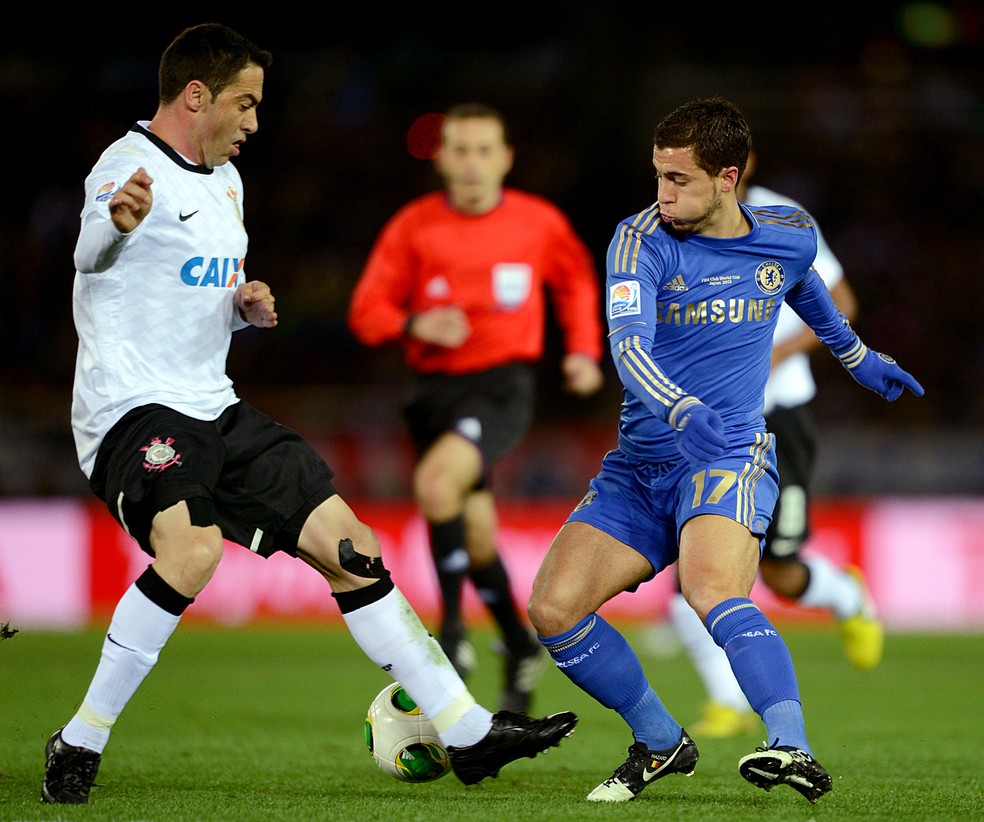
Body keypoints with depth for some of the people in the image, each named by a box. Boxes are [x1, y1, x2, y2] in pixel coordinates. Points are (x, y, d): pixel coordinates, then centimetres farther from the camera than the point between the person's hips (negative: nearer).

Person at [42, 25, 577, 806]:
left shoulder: (224, 179, 16)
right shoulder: (130, 166, -14)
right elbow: (93, 254, -36)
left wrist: (248, 308, 5)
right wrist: (116, 224, -60)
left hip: (215, 410, 9)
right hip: (134, 409, -9)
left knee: (348, 545, 5)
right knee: (193, 547, -33)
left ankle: (468, 733, 14)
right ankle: (78, 744, -18)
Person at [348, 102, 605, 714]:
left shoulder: (539, 222, -1)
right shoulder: (412, 227, -1)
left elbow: (577, 279, 20)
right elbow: (368, 312, 2)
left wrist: (584, 350, 10)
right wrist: (414, 325, -18)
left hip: (502, 387, -3)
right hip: (435, 386, 3)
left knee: (436, 482, -29)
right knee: (475, 537, 9)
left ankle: (452, 628, -16)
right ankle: (521, 650, 31)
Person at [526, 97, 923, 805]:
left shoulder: (791, 236, 2)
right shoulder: (643, 238, -6)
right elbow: (626, 342, -23)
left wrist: (857, 356, 41)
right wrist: (683, 411, -42)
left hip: (729, 455, -3)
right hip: (638, 466, 3)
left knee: (713, 591, -33)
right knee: (553, 608, -10)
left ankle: (795, 752, -47)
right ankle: (661, 744, 9)